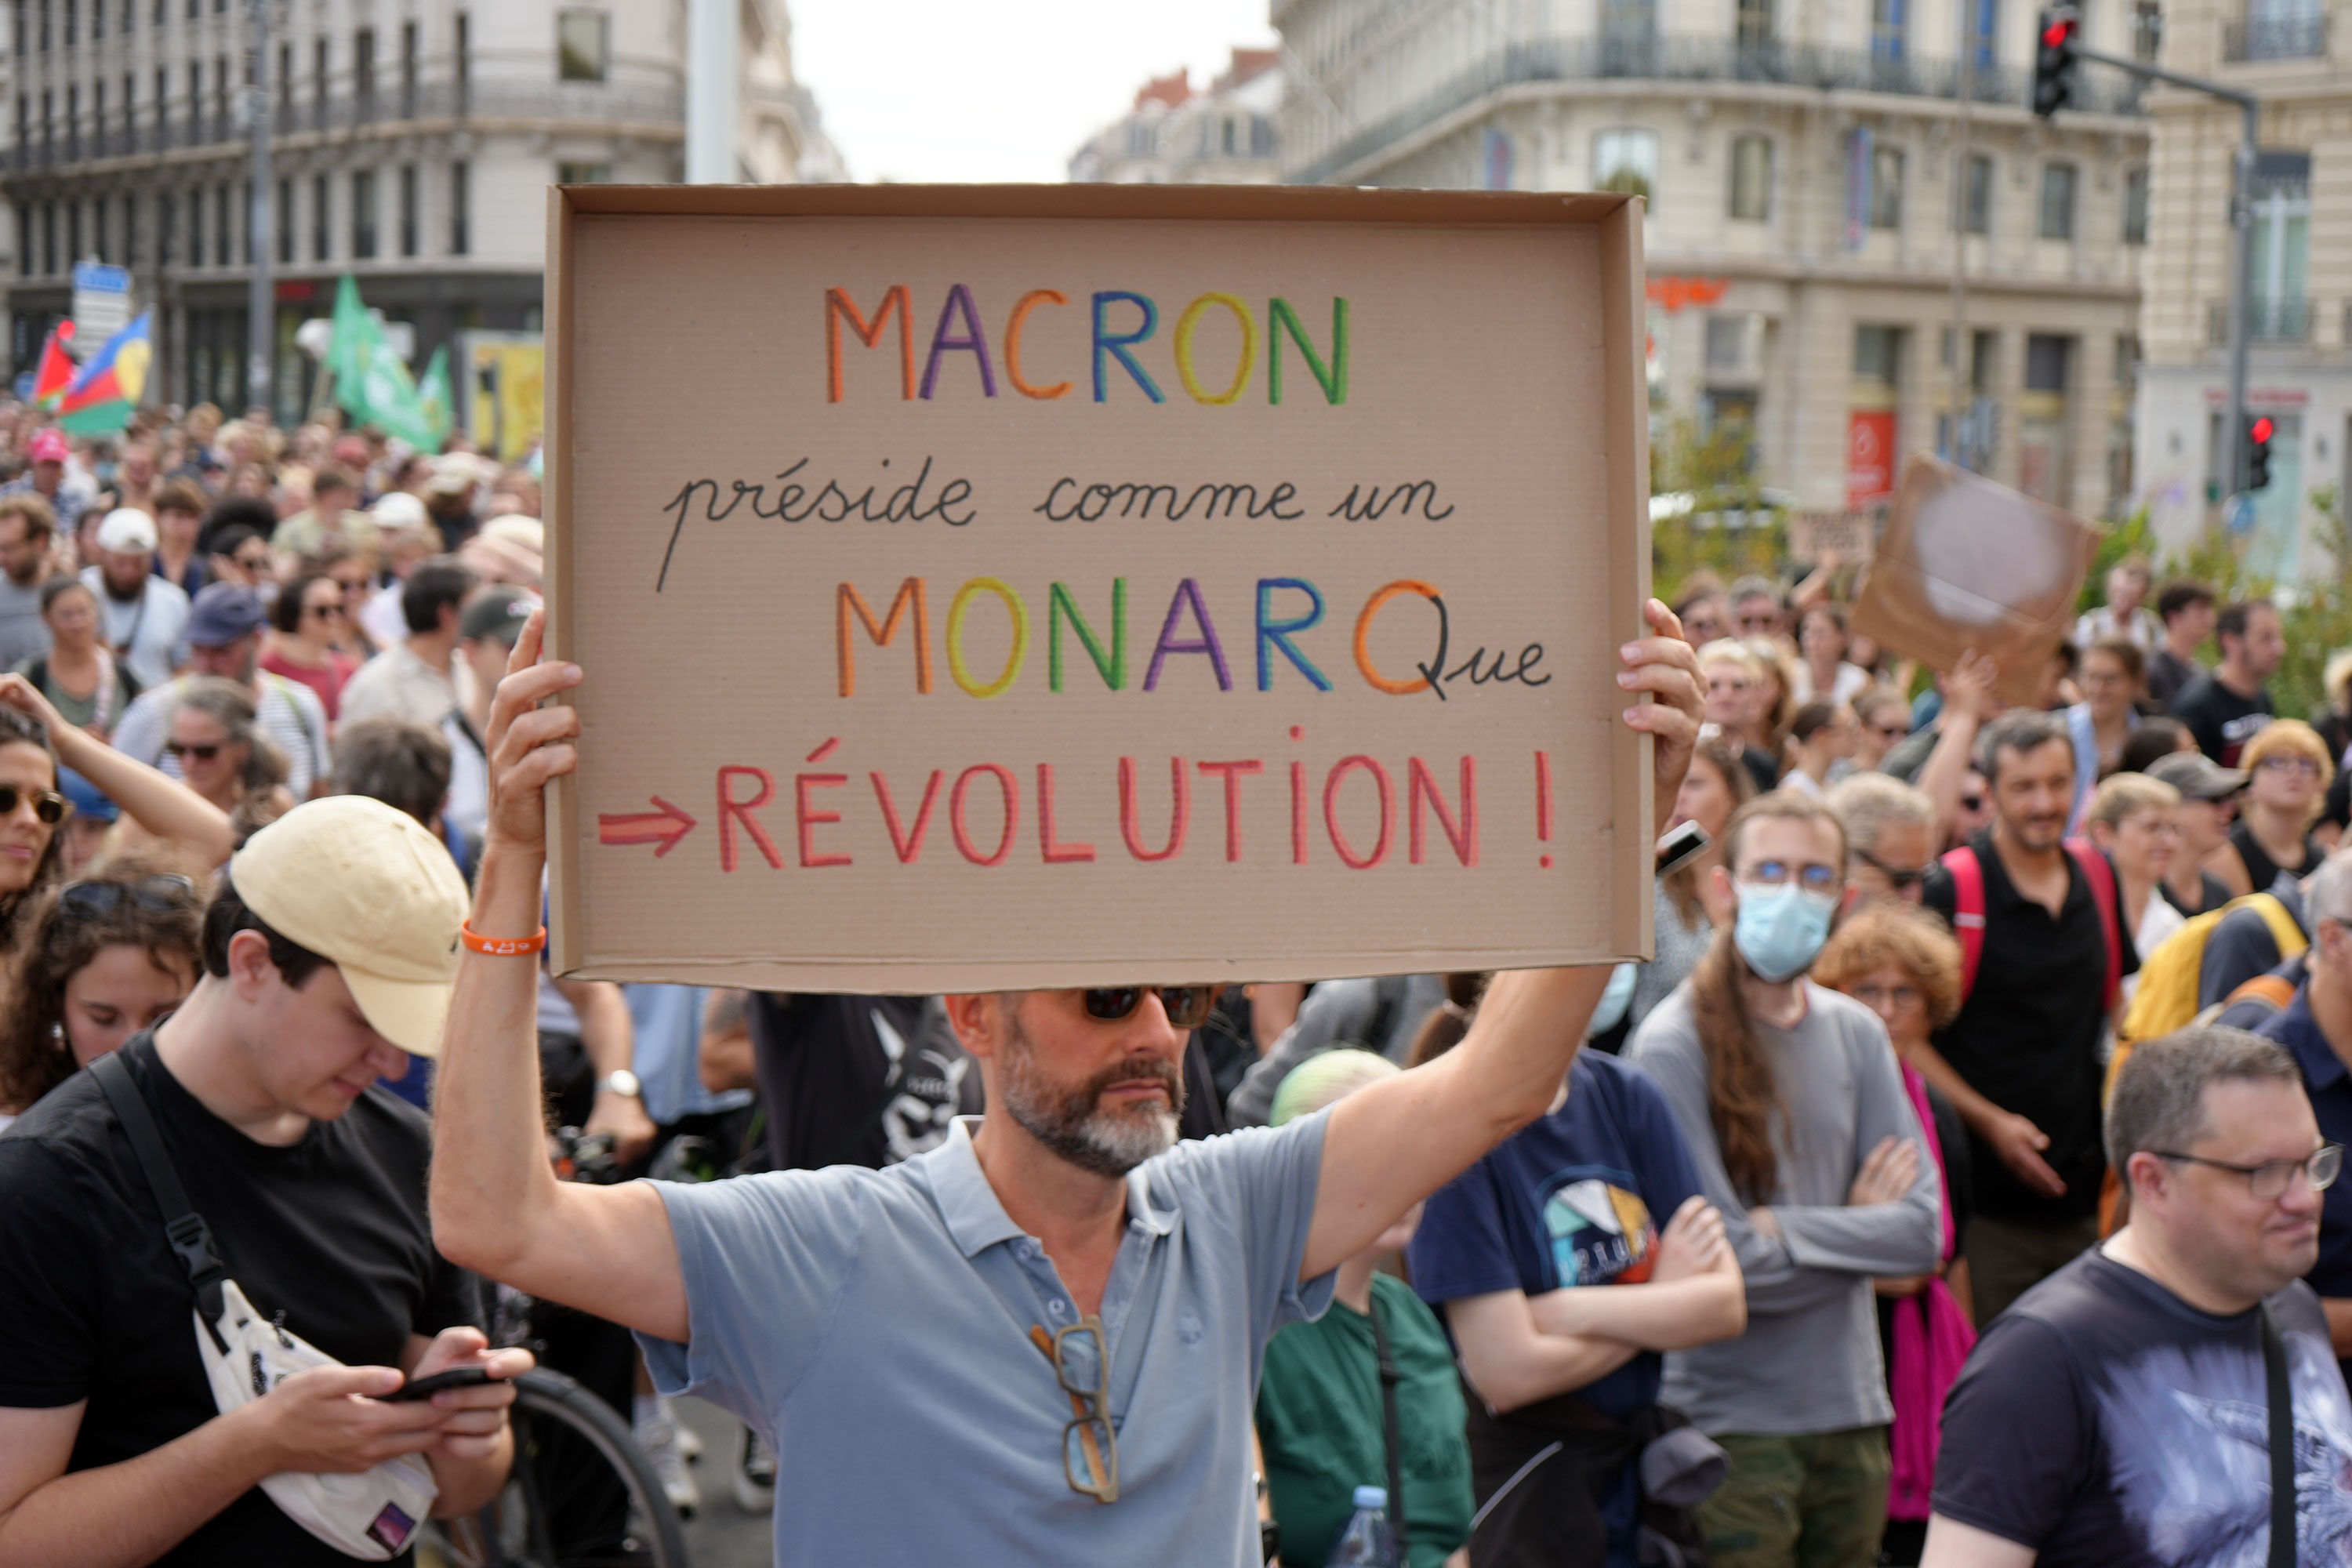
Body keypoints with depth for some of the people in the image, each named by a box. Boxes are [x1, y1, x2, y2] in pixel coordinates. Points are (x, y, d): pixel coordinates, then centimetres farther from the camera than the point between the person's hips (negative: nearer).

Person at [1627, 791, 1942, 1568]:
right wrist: (1856, 1227, -3)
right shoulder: (1672, 1045, -11)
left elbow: (1923, 1230, 0)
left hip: (1851, 1411, 5)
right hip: (1729, 1422, -5)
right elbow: (1724, 1264, -16)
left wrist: (1786, 1229, -12)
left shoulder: (1857, 1032, 6)